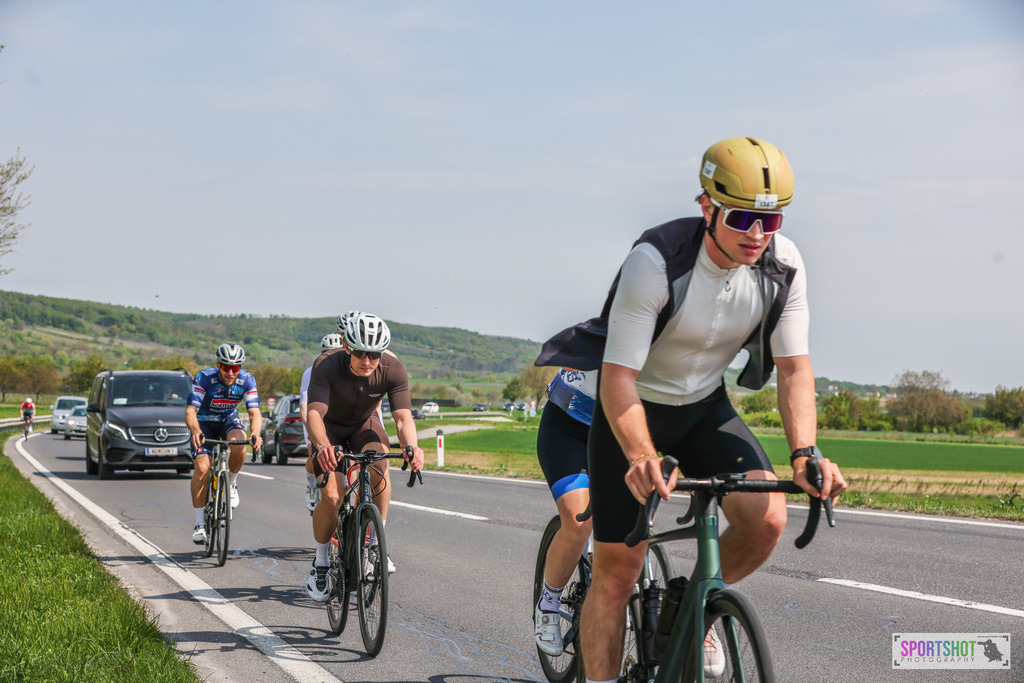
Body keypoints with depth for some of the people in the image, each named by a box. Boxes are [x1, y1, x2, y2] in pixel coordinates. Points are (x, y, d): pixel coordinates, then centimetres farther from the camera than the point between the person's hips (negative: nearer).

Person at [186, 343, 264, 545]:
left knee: (239, 443, -33)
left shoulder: (246, 380, -21)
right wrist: (195, 432, -54)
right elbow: (190, 411, -33)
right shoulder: (204, 378, -28)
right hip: (204, 422, -2)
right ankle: (199, 524, -11)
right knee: (202, 467, -20)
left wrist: (255, 435, -48)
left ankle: (231, 484, -4)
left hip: (228, 420, 2)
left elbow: (254, 413, -27)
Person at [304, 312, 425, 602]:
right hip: (331, 428, -1)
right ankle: (320, 564, 6)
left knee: (379, 466, -30)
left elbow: (403, 417, -33)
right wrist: (323, 446, -65)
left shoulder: (393, 370, -27)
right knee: (331, 497, -17)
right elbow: (314, 413, -44)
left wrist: (411, 447, -54)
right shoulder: (328, 369, -33)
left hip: (365, 424, 1)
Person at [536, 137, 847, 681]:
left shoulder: (783, 265, -17)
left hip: (706, 406, 4)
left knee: (767, 519, -19)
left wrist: (805, 453, -31)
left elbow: (794, 367, -14)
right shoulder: (655, 262, -31)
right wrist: (643, 458, -49)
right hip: (633, 410, -3)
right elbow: (618, 378, -32)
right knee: (616, 571, -5)